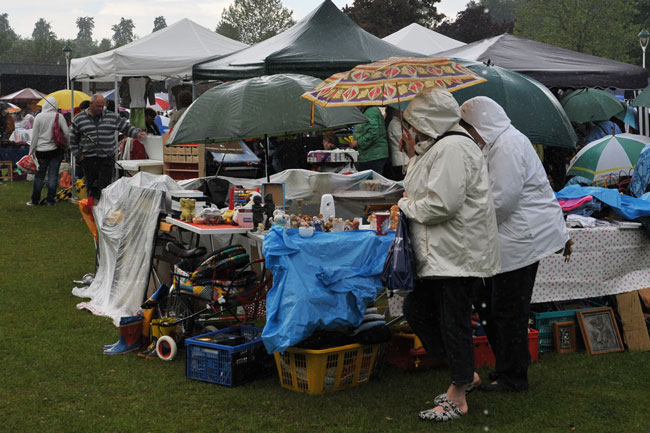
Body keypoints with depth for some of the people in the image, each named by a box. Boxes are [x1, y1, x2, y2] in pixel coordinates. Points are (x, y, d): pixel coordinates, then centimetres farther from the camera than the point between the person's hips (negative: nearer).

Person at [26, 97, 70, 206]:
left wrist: (32, 151, 6)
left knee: (39, 176, 9)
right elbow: (67, 133, -6)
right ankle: (50, 200, 7)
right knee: (53, 175, 6)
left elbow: (34, 135, -2)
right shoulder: (59, 117, -6)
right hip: (56, 150, 0)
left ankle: (35, 200, 15)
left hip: (41, 151, 0)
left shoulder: (39, 117, -5)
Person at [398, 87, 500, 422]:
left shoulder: (452, 148, -18)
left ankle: (457, 399, 12)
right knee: (416, 310, 14)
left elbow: (441, 204, -26)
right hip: (437, 253, 11)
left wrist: (406, 205, -9)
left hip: (457, 253, -11)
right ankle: (466, 374, 26)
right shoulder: (437, 146, 16)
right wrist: (415, 155, 12)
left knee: (454, 322, -1)